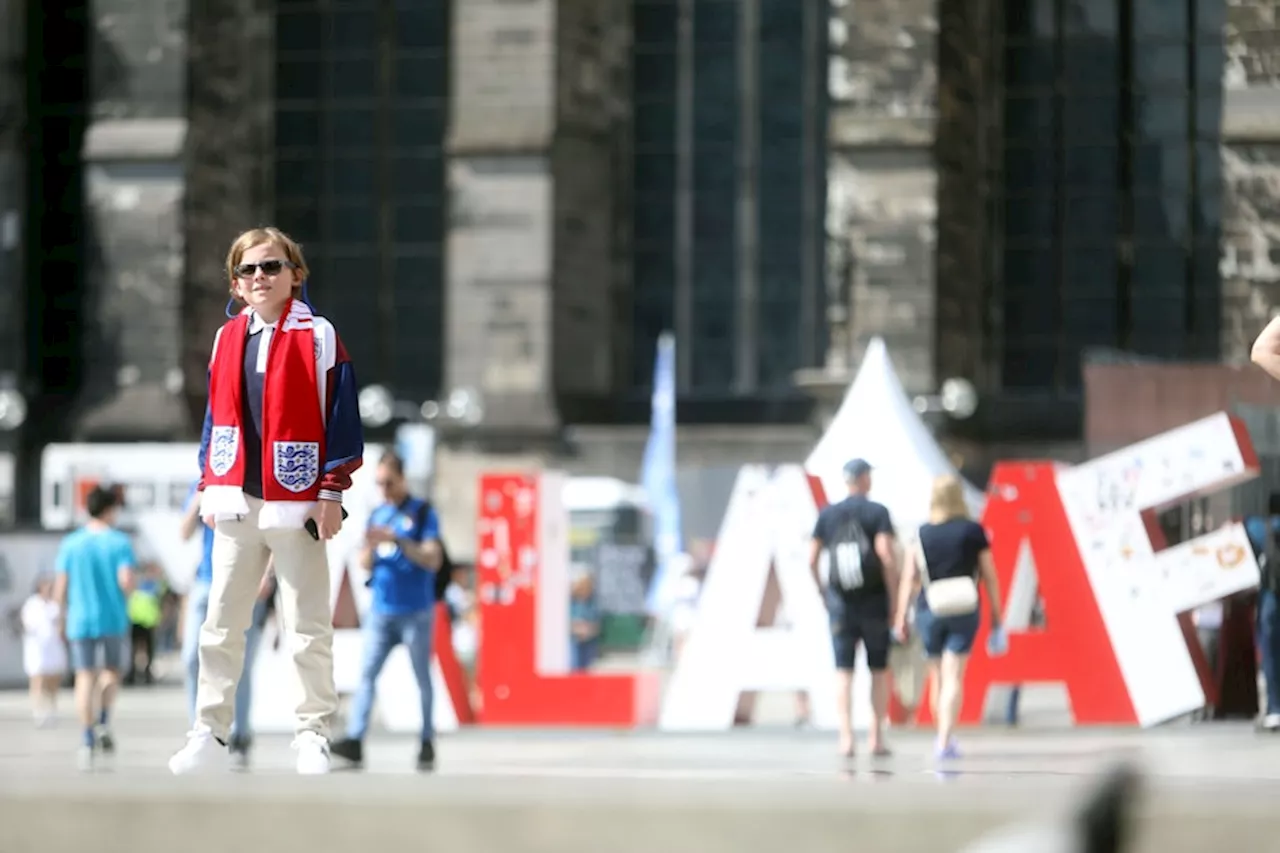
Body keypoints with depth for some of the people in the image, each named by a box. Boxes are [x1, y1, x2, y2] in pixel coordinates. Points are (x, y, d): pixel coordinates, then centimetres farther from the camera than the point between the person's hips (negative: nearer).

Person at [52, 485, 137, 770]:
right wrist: (128, 591, 8)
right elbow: (126, 581, -15)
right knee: (111, 672, 19)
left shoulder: (70, 544, 3)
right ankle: (103, 722, -1)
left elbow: (60, 589, 1)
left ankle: (88, 738, -11)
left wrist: (65, 614, 15)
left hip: (80, 620, 1)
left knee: (85, 678, 0)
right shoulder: (120, 543, -5)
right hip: (113, 619, -1)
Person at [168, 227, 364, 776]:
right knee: (221, 625, 6)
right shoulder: (227, 339, 9)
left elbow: (340, 418, -5)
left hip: (297, 503, -4)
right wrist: (208, 487, 9)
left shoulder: (318, 338, -5)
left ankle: (313, 731, 9)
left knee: (307, 628, 1)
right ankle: (210, 731, 12)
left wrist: (332, 492, -9)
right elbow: (215, 416, 14)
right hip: (237, 502, 4)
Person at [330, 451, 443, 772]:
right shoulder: (377, 515, 12)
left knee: (422, 679, 3)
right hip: (381, 611, 4)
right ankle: (355, 741, -11)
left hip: (415, 612, -4)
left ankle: (427, 744, 10)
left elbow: (433, 560, -10)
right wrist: (370, 547, -11)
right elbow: (365, 564, 12)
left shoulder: (422, 513, -2)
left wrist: (397, 539, -20)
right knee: (367, 674, -5)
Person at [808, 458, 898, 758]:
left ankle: (846, 738, -8)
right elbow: (887, 556, -14)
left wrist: (824, 592, 15)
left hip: (840, 601, 2)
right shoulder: (877, 512, -5)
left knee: (843, 672, 2)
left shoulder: (827, 515, 5)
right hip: (873, 599, -2)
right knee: (879, 670, 9)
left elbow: (812, 561, 3)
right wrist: (893, 596, -6)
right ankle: (876, 737, 9)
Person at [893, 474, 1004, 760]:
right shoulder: (973, 532, -1)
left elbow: (909, 579, -2)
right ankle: (945, 741, -15)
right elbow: (989, 577, 1)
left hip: (929, 611, 2)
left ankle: (944, 737, 26)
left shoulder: (922, 534, 2)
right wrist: (996, 618, 8)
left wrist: (900, 619, 1)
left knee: (938, 678, 15)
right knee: (953, 678, -4)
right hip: (964, 611, -2)